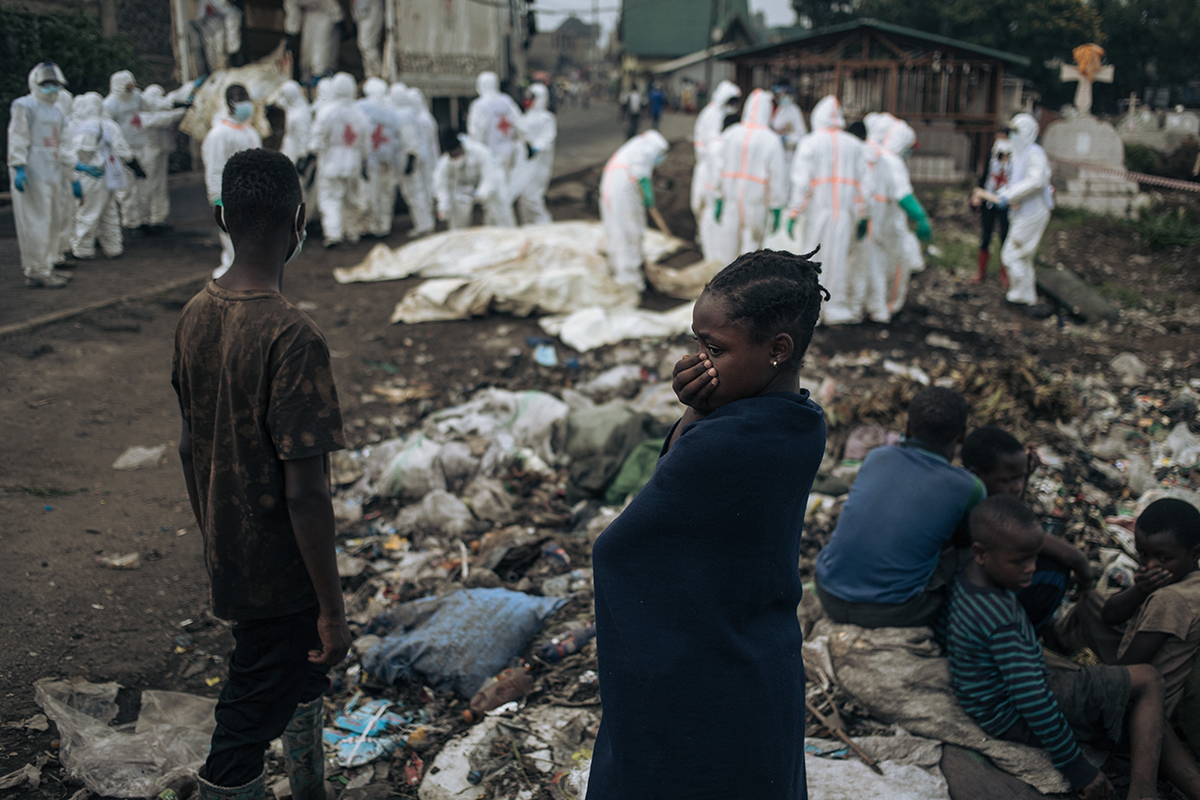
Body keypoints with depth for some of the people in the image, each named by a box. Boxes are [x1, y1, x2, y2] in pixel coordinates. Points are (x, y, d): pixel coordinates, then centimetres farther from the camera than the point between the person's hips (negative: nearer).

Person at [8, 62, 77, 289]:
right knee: (36, 223, -8)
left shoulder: (56, 112, 22)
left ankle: (46, 267, 25)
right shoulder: (24, 106, -3)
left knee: (54, 221, 14)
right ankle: (36, 272, -3)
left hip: (52, 176, 9)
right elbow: (18, 139, -11)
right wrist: (18, 168, -21)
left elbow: (63, 147, 26)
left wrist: (74, 176, 24)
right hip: (33, 175, -9)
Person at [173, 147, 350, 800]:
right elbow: (305, 494, -26)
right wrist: (332, 608, -16)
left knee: (304, 674, 28)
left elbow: (190, 450, 9)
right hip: (280, 576, -8)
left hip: (225, 565, 8)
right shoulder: (292, 336, -27)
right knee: (248, 724, 8)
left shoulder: (195, 316, -2)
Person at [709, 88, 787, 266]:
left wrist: (717, 201, 9)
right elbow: (777, 177, -7)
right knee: (751, 247, 6)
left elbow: (718, 169, 3)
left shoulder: (729, 134, 0)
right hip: (756, 205, -3)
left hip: (730, 202, 3)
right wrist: (776, 211, 0)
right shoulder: (772, 141, -9)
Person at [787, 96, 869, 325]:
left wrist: (794, 213, -8)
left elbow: (801, 182, -9)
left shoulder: (809, 143, -4)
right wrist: (862, 216, 12)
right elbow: (863, 183, 8)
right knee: (839, 256, 7)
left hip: (817, 209, -3)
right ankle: (836, 308, 11)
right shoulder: (855, 145, 8)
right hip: (845, 210, 3)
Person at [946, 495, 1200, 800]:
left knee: (1143, 715, 10)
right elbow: (1032, 700, -30)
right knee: (1148, 681, -7)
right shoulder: (998, 617, -32)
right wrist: (1078, 770, -22)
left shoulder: (971, 578, -5)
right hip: (1014, 717, -10)